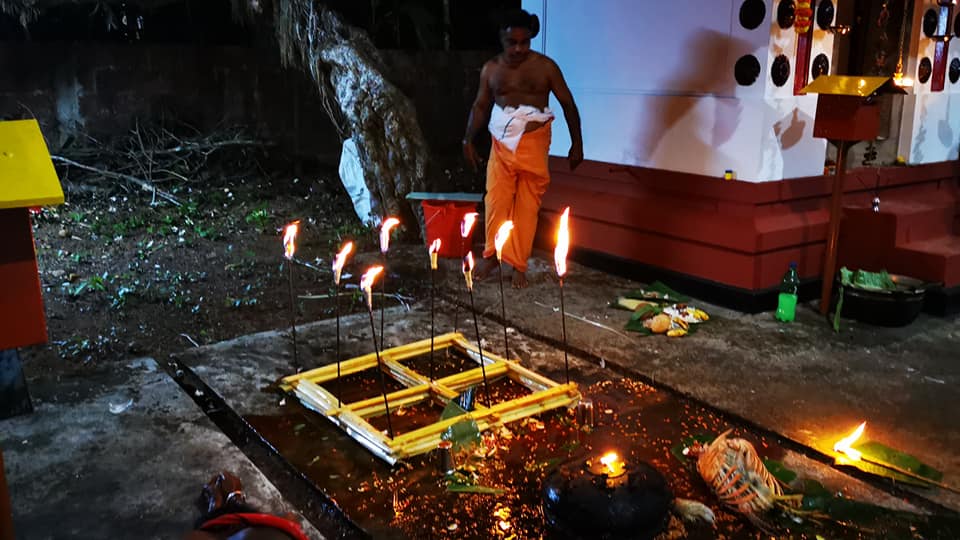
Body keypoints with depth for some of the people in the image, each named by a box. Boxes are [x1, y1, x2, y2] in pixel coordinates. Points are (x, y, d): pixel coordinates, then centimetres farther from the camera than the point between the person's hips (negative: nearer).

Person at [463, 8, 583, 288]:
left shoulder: (545, 66, -2)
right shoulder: (491, 68, 5)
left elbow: (567, 103, 3)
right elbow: (480, 105, 13)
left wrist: (577, 143, 1)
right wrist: (468, 140, 5)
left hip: (533, 144, -2)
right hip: (502, 143, 2)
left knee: (527, 206, 0)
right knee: (495, 201, -4)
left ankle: (519, 265, 8)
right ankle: (491, 255, 14)